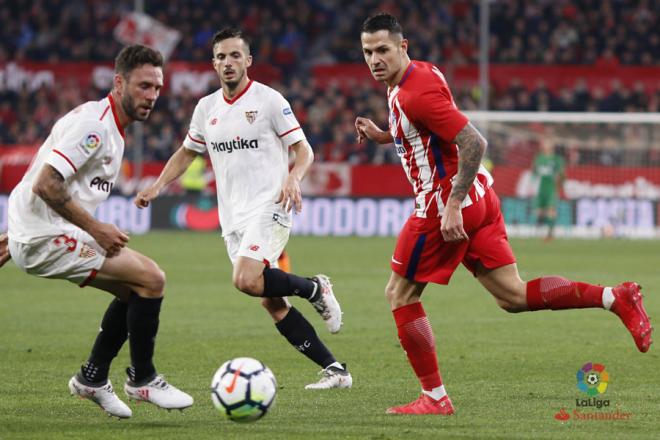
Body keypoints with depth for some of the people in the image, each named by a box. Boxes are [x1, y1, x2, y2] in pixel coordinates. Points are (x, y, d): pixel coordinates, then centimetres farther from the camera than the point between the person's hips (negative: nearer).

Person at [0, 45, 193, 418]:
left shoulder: (109, 127, 15)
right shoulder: (95, 124, -17)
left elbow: (50, 182, 23)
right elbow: (46, 184, -26)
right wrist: (95, 228, -20)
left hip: (37, 234, 10)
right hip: (48, 237, -10)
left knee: (135, 288, 16)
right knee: (151, 279, -12)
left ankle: (93, 378, 21)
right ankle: (142, 380, 0)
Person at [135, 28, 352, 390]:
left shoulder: (269, 99, -4)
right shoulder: (206, 108, 13)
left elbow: (303, 149, -4)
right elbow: (186, 153, 25)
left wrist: (293, 177, -25)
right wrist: (157, 187, 11)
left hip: (268, 208, -6)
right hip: (232, 218, 6)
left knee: (246, 280, -28)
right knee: (271, 302, 0)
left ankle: (315, 288, -3)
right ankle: (335, 370, 5)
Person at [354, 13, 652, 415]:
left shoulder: (416, 92, -20)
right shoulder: (423, 73, 11)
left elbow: (474, 143, -25)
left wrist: (452, 206, -26)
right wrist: (382, 136, 12)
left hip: (447, 203, -10)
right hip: (480, 199, 10)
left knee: (400, 294, 3)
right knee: (514, 297, 8)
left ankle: (434, 398, 5)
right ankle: (615, 298, 0)